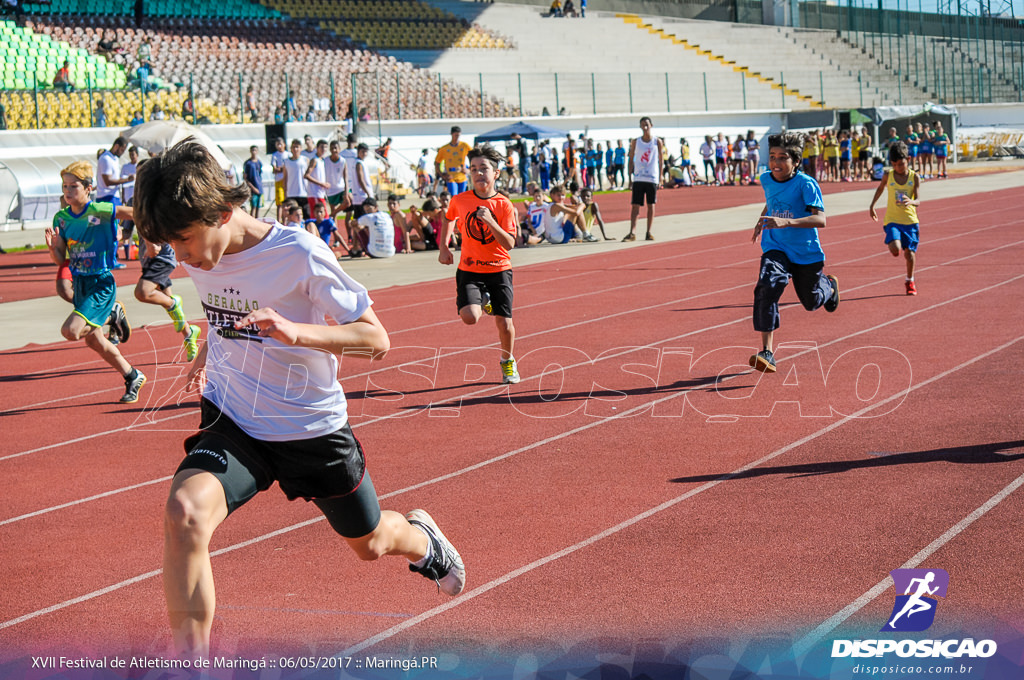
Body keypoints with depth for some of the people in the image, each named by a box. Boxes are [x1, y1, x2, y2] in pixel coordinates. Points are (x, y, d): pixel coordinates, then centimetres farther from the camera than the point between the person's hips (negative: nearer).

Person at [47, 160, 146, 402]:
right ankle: (132, 376, 36)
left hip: (101, 284, -7)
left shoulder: (101, 211, -16)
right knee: (93, 340, 17)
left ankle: (112, 316, 5)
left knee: (70, 331, -23)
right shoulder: (61, 218, 2)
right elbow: (60, 260, 2)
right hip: (79, 283, 7)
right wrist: (53, 247, -18)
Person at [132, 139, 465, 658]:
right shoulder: (198, 254, -7)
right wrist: (209, 350, 7)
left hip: (312, 428, -2)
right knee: (184, 513, -30)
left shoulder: (300, 254, -24)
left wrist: (294, 332, -36)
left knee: (369, 543, 20)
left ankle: (421, 538, 59)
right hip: (232, 423, 3)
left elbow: (376, 341, -22)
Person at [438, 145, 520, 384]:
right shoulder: (459, 200, -4)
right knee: (469, 317, -21)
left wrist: (490, 221, -26)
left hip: (499, 269, 0)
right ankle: (483, 300, 16)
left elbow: (509, 243, -15)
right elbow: (449, 220, 21)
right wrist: (443, 247, 11)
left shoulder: (503, 205, -8)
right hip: (469, 270, 0)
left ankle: (508, 361, 29)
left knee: (504, 322, -1)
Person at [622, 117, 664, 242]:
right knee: (635, 205, -6)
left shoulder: (657, 141, 3)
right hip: (638, 178, 0)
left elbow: (661, 160, 6)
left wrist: (660, 177, 1)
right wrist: (630, 177, 3)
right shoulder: (635, 142, 5)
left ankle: (649, 232, 10)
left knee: (651, 205, 4)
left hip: (652, 178, 0)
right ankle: (632, 232, -9)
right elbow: (631, 160, 9)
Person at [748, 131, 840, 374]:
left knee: (811, 302, 16)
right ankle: (767, 353, -28)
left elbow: (820, 219, -33)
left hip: (806, 253, -3)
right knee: (766, 288, -26)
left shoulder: (806, 184, -21)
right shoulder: (766, 179, -3)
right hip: (775, 248, 3)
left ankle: (829, 285, 56)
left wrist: (786, 222, -44)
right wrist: (761, 221, 12)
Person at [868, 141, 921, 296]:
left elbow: (918, 201, -13)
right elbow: (880, 188, 20)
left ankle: (910, 281, 29)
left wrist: (911, 202, -36)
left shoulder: (914, 177, -6)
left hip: (910, 219, 0)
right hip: (892, 219, 0)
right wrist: (872, 205, 21)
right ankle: (891, 243, 18)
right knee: (895, 249, -21)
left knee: (909, 252, 4)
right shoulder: (888, 175, -2)